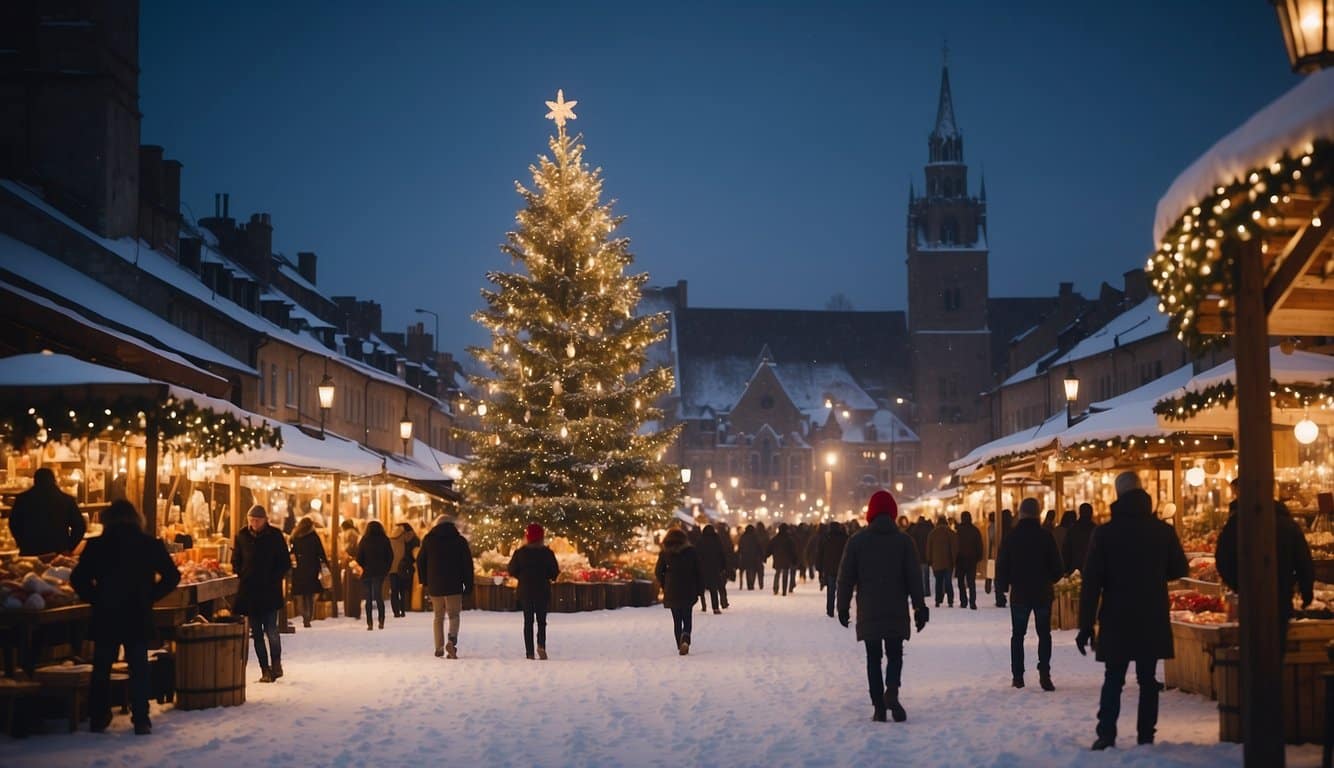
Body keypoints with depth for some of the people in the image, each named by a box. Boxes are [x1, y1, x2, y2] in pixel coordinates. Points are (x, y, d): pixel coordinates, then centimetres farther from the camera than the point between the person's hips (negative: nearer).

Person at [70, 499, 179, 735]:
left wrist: (96, 598, 6)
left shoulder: (96, 546, -3)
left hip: (105, 616, 0)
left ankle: (98, 718, 16)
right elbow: (172, 576, -1)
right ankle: (141, 720, 2)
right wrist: (150, 596, 5)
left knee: (101, 667, 13)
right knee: (139, 667, 6)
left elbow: (78, 579, -6)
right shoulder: (150, 545, -1)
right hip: (139, 617, 0)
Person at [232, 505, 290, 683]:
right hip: (249, 592, 3)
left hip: (270, 591, -3)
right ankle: (265, 670, 11)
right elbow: (236, 561, 15)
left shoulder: (275, 535, -2)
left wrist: (274, 578, -9)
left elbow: (285, 563, 1)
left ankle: (276, 663, 10)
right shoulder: (242, 536, 4)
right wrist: (241, 575, 0)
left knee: (271, 630, -10)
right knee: (257, 633, 5)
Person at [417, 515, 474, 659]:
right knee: (454, 615, 4)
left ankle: (439, 648, 7)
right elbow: (467, 564, 0)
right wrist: (468, 585, 5)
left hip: (434, 585, 2)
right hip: (454, 586, -2)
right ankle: (452, 640, -21)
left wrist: (424, 581, 16)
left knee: (438, 616, 12)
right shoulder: (460, 540, 2)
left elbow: (420, 562, 7)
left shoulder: (428, 540, 5)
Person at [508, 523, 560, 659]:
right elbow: (555, 573, -5)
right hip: (543, 591, 0)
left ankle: (529, 652, 1)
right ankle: (541, 645, -16)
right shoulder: (547, 552, -6)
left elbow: (512, 571, 0)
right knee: (541, 620, 9)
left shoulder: (520, 552, -5)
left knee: (528, 621, 7)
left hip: (525, 591, 1)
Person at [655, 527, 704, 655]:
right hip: (689, 591, 0)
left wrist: (665, 586, 14)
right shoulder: (691, 551, -2)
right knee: (687, 619, 7)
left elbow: (658, 572, 2)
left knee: (677, 620, 11)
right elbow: (699, 571, -2)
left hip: (671, 591, 1)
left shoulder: (665, 553, -1)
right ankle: (685, 639, -21)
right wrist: (699, 589, 6)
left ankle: (681, 646, 6)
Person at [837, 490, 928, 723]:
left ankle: (879, 707, 0)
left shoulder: (857, 541, 0)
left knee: (873, 657, 6)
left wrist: (843, 606, 9)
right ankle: (892, 691, -19)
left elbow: (846, 577, 1)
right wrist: (920, 608, 4)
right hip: (896, 611, 0)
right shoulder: (904, 541, 0)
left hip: (868, 612, 0)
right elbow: (914, 577, -1)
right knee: (895, 654, 8)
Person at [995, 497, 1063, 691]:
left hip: (1019, 594, 0)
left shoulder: (1011, 537, -5)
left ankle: (1018, 675, 8)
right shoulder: (1046, 536, -7)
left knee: (1018, 634, 11)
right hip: (1043, 593, 0)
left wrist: (1002, 586, 13)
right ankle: (1044, 673, -8)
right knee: (1044, 633, 7)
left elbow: (1001, 565, -3)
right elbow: (1056, 566, -4)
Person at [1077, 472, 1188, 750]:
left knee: (1113, 679, 6)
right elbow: (1179, 569, 12)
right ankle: (1146, 736, 8)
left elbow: (1091, 581, -8)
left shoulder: (1104, 532, -7)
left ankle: (1106, 735, -2)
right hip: (1153, 620, 1)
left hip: (1116, 620, -1)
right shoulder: (1163, 530, -1)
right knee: (1148, 679, 9)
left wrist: (1086, 624, -5)